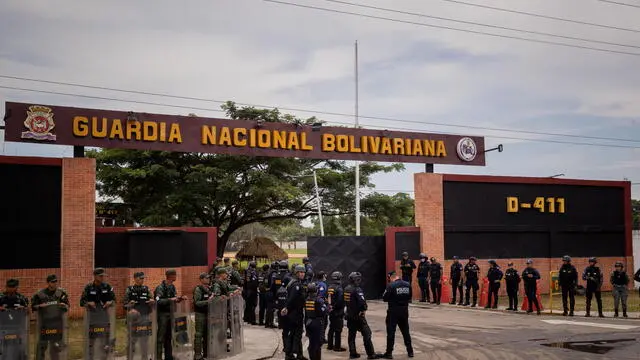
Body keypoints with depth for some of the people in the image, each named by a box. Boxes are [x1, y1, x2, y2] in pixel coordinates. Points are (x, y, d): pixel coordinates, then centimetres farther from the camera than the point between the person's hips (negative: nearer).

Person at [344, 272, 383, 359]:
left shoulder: (346, 289, 7)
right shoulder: (357, 290, -18)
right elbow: (362, 302, -25)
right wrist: (364, 310, -9)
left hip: (349, 315, 8)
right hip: (358, 316, -8)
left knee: (351, 334, 13)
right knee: (366, 333, -2)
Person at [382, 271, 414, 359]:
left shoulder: (391, 285, -16)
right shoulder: (407, 285, 2)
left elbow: (385, 298, -12)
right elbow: (409, 297, 13)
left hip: (393, 311, -5)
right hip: (404, 311, 5)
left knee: (391, 332, 2)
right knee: (406, 331, 15)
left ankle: (389, 353, 5)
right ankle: (410, 351, 20)